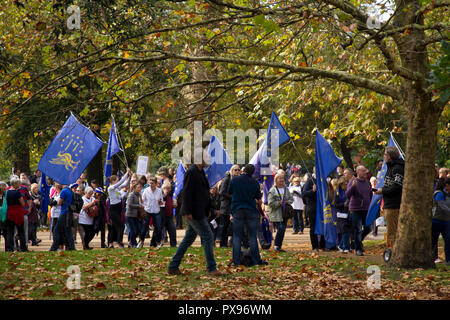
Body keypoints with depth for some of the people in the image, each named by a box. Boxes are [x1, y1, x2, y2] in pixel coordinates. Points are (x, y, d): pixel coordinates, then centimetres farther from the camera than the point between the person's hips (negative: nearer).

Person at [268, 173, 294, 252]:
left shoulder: (286, 189, 12)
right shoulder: (272, 190, -7)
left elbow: (291, 199, 15)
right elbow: (271, 203, -12)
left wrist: (287, 202, -5)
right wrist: (279, 203, -16)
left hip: (285, 214, 6)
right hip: (276, 215, -6)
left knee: (283, 230, 5)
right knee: (280, 229, -17)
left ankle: (279, 246, 14)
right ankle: (276, 245, -3)